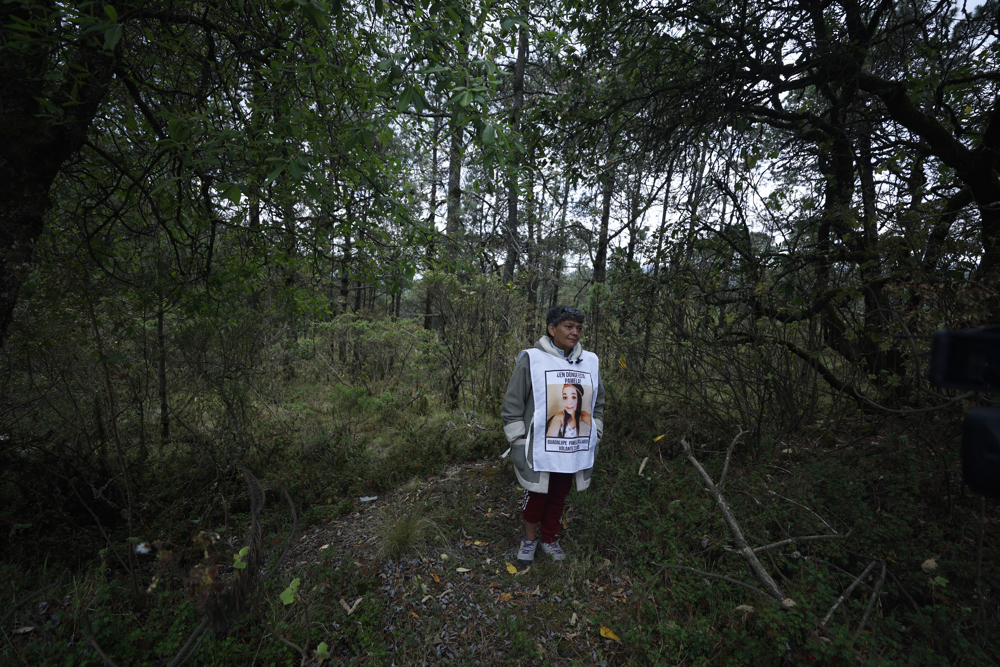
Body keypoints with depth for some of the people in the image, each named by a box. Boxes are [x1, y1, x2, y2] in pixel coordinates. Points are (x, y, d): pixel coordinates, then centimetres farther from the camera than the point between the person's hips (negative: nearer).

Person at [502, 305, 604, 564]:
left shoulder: (590, 361, 4)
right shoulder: (532, 359, -11)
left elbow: (597, 404, 16)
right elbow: (512, 405, -8)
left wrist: (594, 438, 13)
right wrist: (518, 443, -8)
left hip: (574, 452, 4)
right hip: (539, 451, -4)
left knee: (558, 497, 18)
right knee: (536, 495, 11)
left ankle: (549, 539, 41)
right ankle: (530, 538, 38)